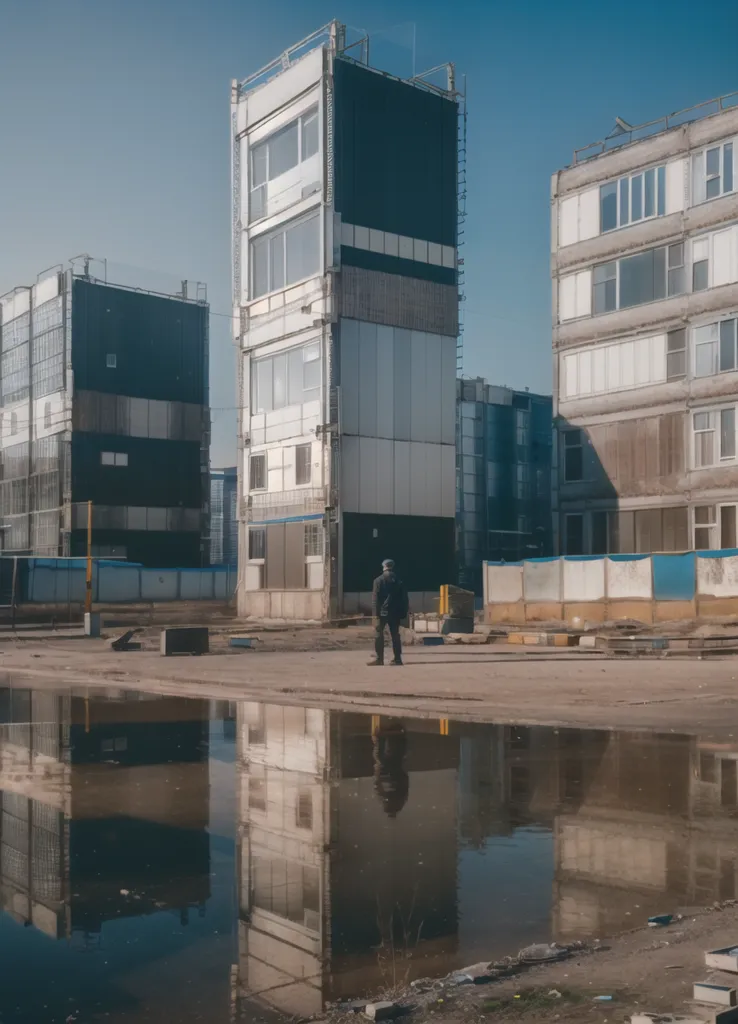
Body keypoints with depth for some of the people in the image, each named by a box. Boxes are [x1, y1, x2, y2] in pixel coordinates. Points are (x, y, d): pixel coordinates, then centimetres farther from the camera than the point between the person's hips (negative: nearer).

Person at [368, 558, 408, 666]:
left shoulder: (379, 580, -3)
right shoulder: (399, 581, 9)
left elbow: (375, 598, -9)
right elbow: (404, 599, 9)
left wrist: (375, 613, -10)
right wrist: (403, 614, 11)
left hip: (382, 612, -4)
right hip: (396, 613, 4)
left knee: (379, 634, -1)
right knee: (395, 634, 7)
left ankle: (378, 658, -7)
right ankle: (397, 658, 5)